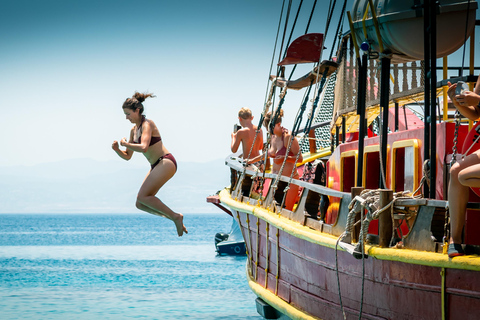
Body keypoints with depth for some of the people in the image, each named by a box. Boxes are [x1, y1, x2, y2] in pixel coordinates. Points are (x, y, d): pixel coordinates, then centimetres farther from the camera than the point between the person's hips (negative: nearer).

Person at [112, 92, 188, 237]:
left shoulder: (147, 124, -12)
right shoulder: (134, 130, 15)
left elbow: (144, 148, -28)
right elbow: (127, 156, 18)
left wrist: (125, 144, -15)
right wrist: (117, 149, -1)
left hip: (166, 162, -9)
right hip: (156, 166, 9)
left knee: (143, 196, -21)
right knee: (140, 204, 1)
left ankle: (175, 216, -12)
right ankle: (175, 218, 8)